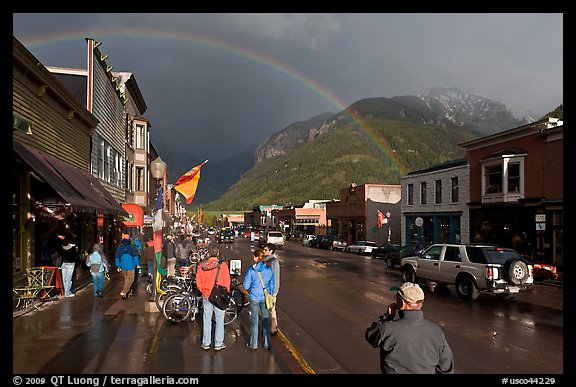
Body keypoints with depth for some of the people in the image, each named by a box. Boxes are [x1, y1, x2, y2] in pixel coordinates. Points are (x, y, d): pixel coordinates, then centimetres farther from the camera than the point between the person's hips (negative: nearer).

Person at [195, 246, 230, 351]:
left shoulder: (202, 265, -4)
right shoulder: (222, 265, -12)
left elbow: (198, 281, 3)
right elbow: (227, 281, -9)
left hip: (206, 296, 3)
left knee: (207, 320, 14)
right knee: (219, 320, 9)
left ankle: (206, 343, 22)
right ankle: (218, 344, 13)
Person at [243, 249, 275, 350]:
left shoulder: (251, 270, -11)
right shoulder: (269, 270, -3)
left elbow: (246, 285, -8)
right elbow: (272, 285, 6)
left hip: (254, 297, -2)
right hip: (265, 298, 2)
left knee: (254, 320, 10)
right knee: (266, 320, 12)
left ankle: (253, 344, 20)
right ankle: (267, 344, 20)